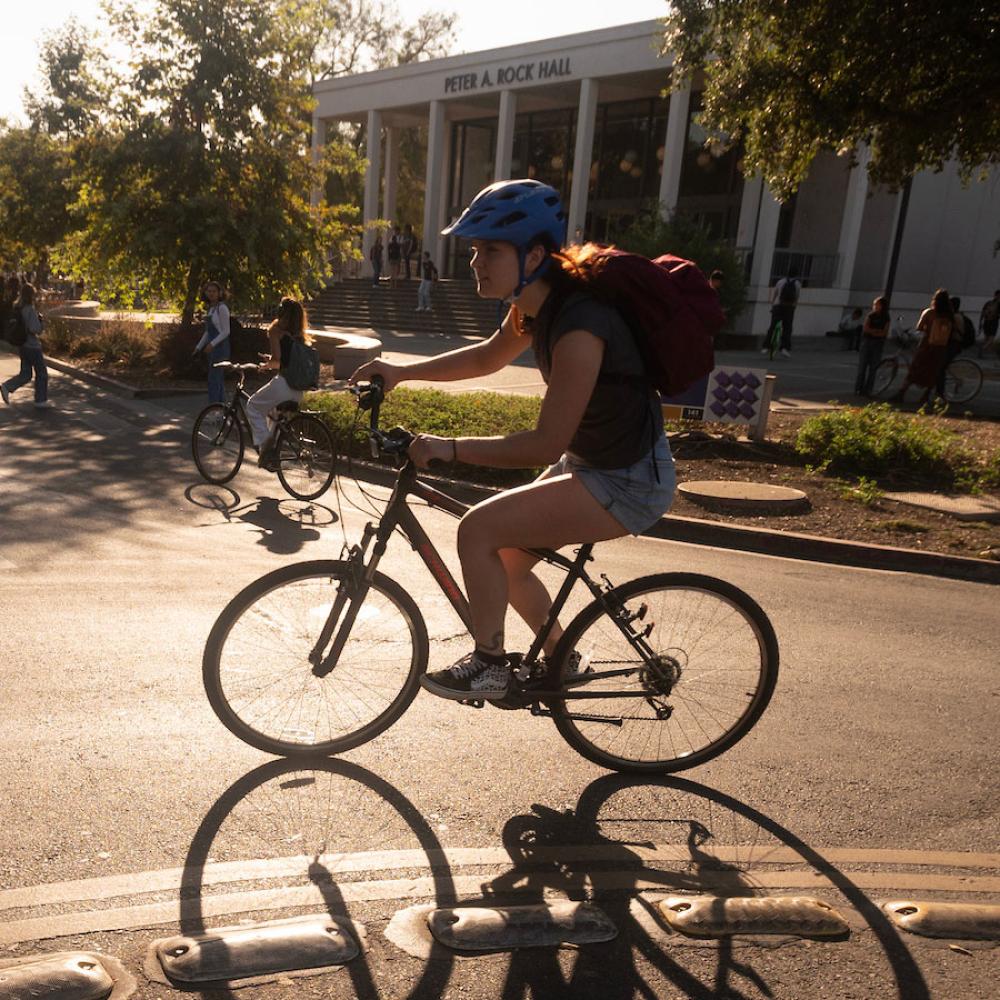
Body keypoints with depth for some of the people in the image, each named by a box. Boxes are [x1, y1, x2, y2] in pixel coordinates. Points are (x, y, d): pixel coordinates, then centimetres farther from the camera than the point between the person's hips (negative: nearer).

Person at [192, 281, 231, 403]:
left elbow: (226, 331, -15)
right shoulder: (210, 308, 14)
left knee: (213, 379, -10)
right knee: (219, 379, 12)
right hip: (212, 348, 9)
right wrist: (198, 347, 18)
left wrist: (212, 344, -23)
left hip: (220, 347, -9)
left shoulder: (222, 308, -11)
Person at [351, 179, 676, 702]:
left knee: (479, 529, -17)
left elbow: (545, 444, -28)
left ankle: (489, 665, 3)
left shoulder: (578, 325, -30)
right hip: (590, 460, 9)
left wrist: (451, 448, -23)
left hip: (628, 482, -9)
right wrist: (403, 370, 10)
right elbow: (490, 355, 18)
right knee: (504, 560, 14)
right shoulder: (535, 303, -1)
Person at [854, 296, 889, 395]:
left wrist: (872, 331, -15)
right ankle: (858, 388, 1)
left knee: (873, 367, 0)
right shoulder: (870, 316, 2)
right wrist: (877, 330, -12)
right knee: (862, 365, -2)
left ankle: (867, 390, 3)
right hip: (866, 342, 0)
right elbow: (865, 329, -7)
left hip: (878, 344, 1)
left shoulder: (886, 318, 2)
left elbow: (885, 333, -6)